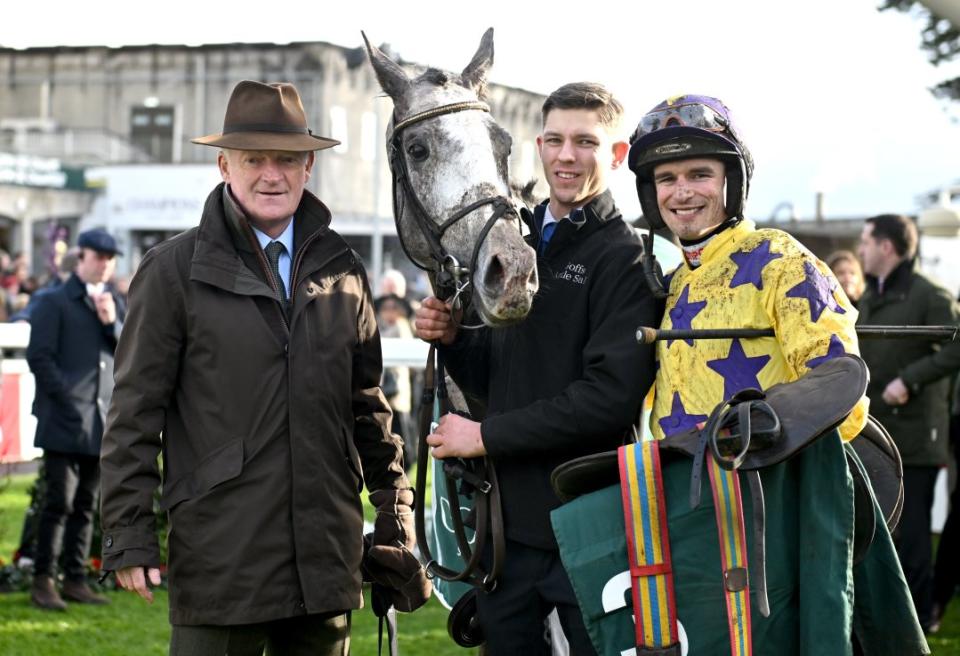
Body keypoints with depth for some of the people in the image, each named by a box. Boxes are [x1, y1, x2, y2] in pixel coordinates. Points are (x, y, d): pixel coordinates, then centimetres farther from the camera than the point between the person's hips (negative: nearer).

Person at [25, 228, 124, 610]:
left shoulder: (115, 303, 19)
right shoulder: (54, 302, 0)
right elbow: (39, 356, -6)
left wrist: (113, 322, -4)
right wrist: (66, 399, -12)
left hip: (101, 421, 6)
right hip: (65, 421, -6)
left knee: (86, 505, 8)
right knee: (59, 501, -8)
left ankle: (75, 579, 13)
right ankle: (43, 581, -2)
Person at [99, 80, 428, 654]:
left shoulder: (342, 269, 10)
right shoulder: (175, 271, -2)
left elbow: (369, 406, 15)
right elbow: (135, 412, -3)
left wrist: (396, 516, 12)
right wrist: (129, 538, -7)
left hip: (328, 559, 4)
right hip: (219, 559, -4)